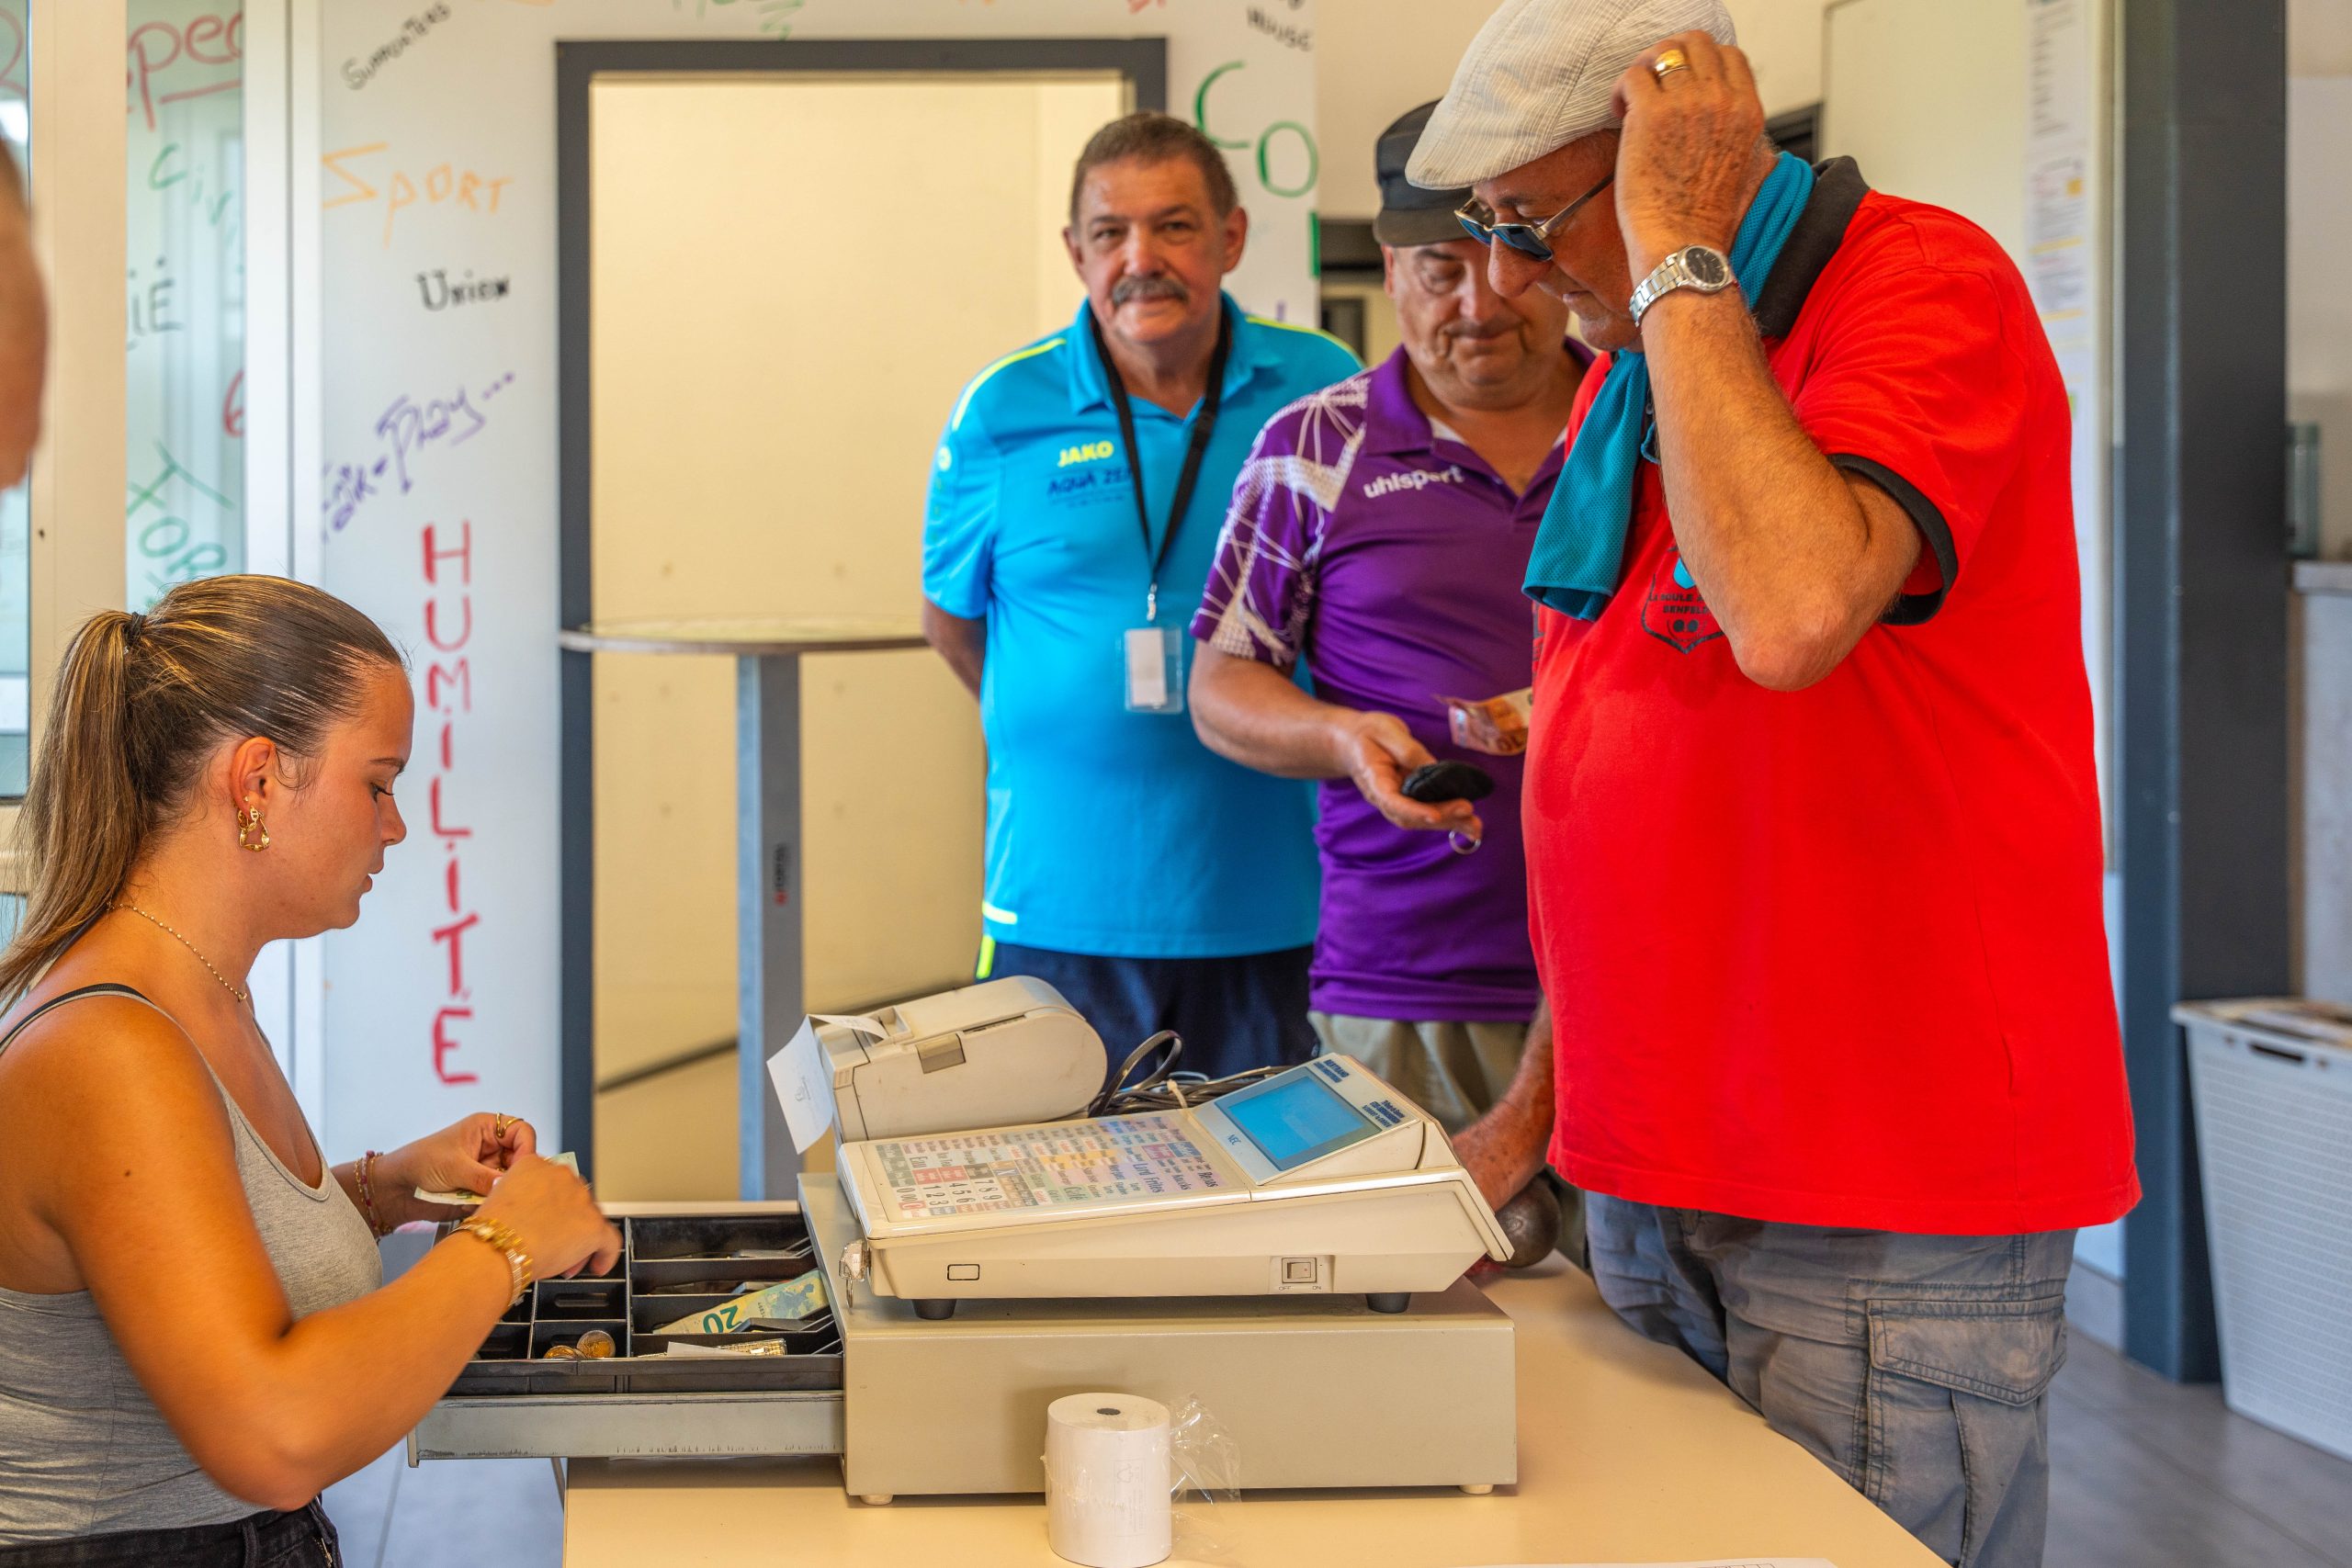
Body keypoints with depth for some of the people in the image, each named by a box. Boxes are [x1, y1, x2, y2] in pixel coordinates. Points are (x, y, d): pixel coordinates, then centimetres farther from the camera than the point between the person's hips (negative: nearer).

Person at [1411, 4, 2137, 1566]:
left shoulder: (1924, 286, -13)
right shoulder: (1633, 374, 13)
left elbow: (1795, 614, -33)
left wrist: (1678, 254, -22)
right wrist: (1544, 1101, 17)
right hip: (1657, 1181, 8)